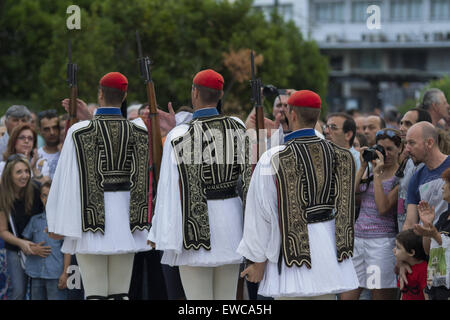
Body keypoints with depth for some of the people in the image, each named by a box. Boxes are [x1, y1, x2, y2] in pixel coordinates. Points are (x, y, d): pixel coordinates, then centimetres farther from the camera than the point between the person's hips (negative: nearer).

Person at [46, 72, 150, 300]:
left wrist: (58, 223, -2)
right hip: (125, 221, 4)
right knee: (120, 294, 7)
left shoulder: (80, 131, -8)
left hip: (91, 219, -3)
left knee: (95, 293, -1)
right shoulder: (138, 131, 1)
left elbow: (68, 179, -7)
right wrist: (89, 117, 21)